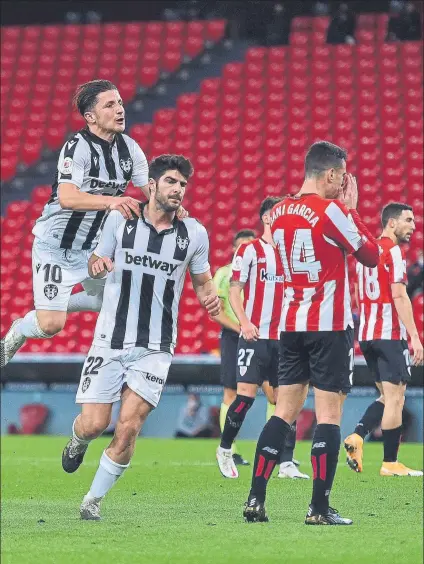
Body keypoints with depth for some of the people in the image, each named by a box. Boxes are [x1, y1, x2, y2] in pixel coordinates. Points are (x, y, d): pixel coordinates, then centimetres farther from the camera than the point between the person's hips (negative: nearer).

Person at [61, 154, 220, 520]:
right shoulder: (119, 220, 1)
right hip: (110, 341, 0)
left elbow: (202, 281, 16)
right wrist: (97, 265, -11)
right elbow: (95, 262, 14)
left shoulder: (194, 234, 3)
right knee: (93, 424, -6)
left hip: (155, 349, 0)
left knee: (128, 428, -11)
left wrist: (210, 298, -8)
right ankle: (77, 442, 33)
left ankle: (93, 500, 7)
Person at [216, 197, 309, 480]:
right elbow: (234, 290, -2)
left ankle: (286, 464, 2)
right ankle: (225, 450, 12)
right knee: (246, 395, -9)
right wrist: (244, 322, -16)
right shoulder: (249, 250, 0)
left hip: (284, 337, 5)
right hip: (255, 336, -5)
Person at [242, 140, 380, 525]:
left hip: (291, 324, 6)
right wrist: (352, 207, 5)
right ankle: (320, 508, -5)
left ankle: (255, 500, 3)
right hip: (331, 325, -6)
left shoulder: (279, 212, 9)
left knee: (284, 412, 9)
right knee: (329, 414, -3)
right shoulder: (333, 210, -12)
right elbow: (371, 255, -2)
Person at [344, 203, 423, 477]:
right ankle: (390, 464, -1)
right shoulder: (394, 251, -11)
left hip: (366, 334, 8)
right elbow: (399, 296, -18)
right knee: (395, 399, -2)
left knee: (389, 396, 16)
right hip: (390, 335, -8)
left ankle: (357, 436, -3)